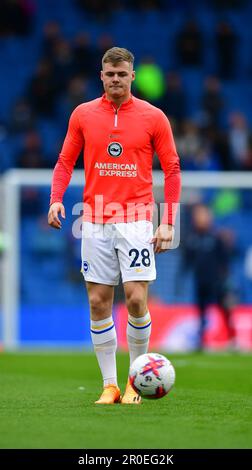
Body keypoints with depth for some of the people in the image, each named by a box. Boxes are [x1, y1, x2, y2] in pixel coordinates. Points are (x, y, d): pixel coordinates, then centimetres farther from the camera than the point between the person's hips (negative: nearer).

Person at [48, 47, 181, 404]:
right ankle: (109, 385, 8)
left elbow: (172, 169, 3)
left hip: (136, 220, -2)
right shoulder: (83, 114, 7)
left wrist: (168, 223, -3)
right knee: (98, 303, 1)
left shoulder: (153, 117, 1)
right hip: (95, 222, 2)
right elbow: (66, 161, 10)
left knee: (136, 299, -10)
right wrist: (56, 199, -8)